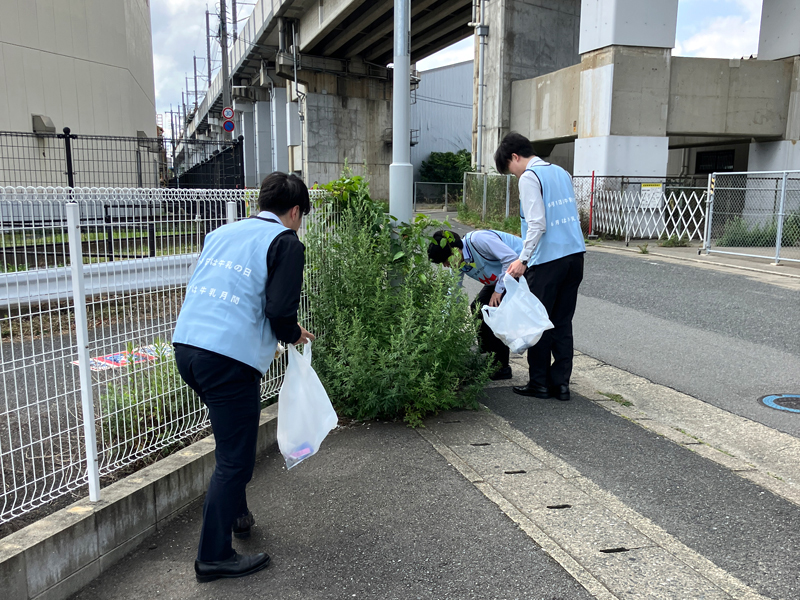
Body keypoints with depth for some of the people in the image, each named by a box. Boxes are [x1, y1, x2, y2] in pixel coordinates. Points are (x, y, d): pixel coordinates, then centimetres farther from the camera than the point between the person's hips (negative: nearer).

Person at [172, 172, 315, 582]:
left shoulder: (223, 232, 17)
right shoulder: (287, 244, -4)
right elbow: (280, 312, -15)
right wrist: (293, 336, 7)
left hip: (186, 345, 8)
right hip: (229, 358, -8)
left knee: (232, 439, 28)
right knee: (234, 458, 5)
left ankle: (236, 515, 42)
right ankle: (214, 556, 15)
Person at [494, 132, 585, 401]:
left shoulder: (529, 178, -9)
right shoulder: (561, 172, 16)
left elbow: (537, 224, -19)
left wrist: (523, 259, -18)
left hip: (547, 260, -8)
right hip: (575, 254, 8)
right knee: (562, 322, 11)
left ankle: (539, 383, 12)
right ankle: (561, 383, 15)